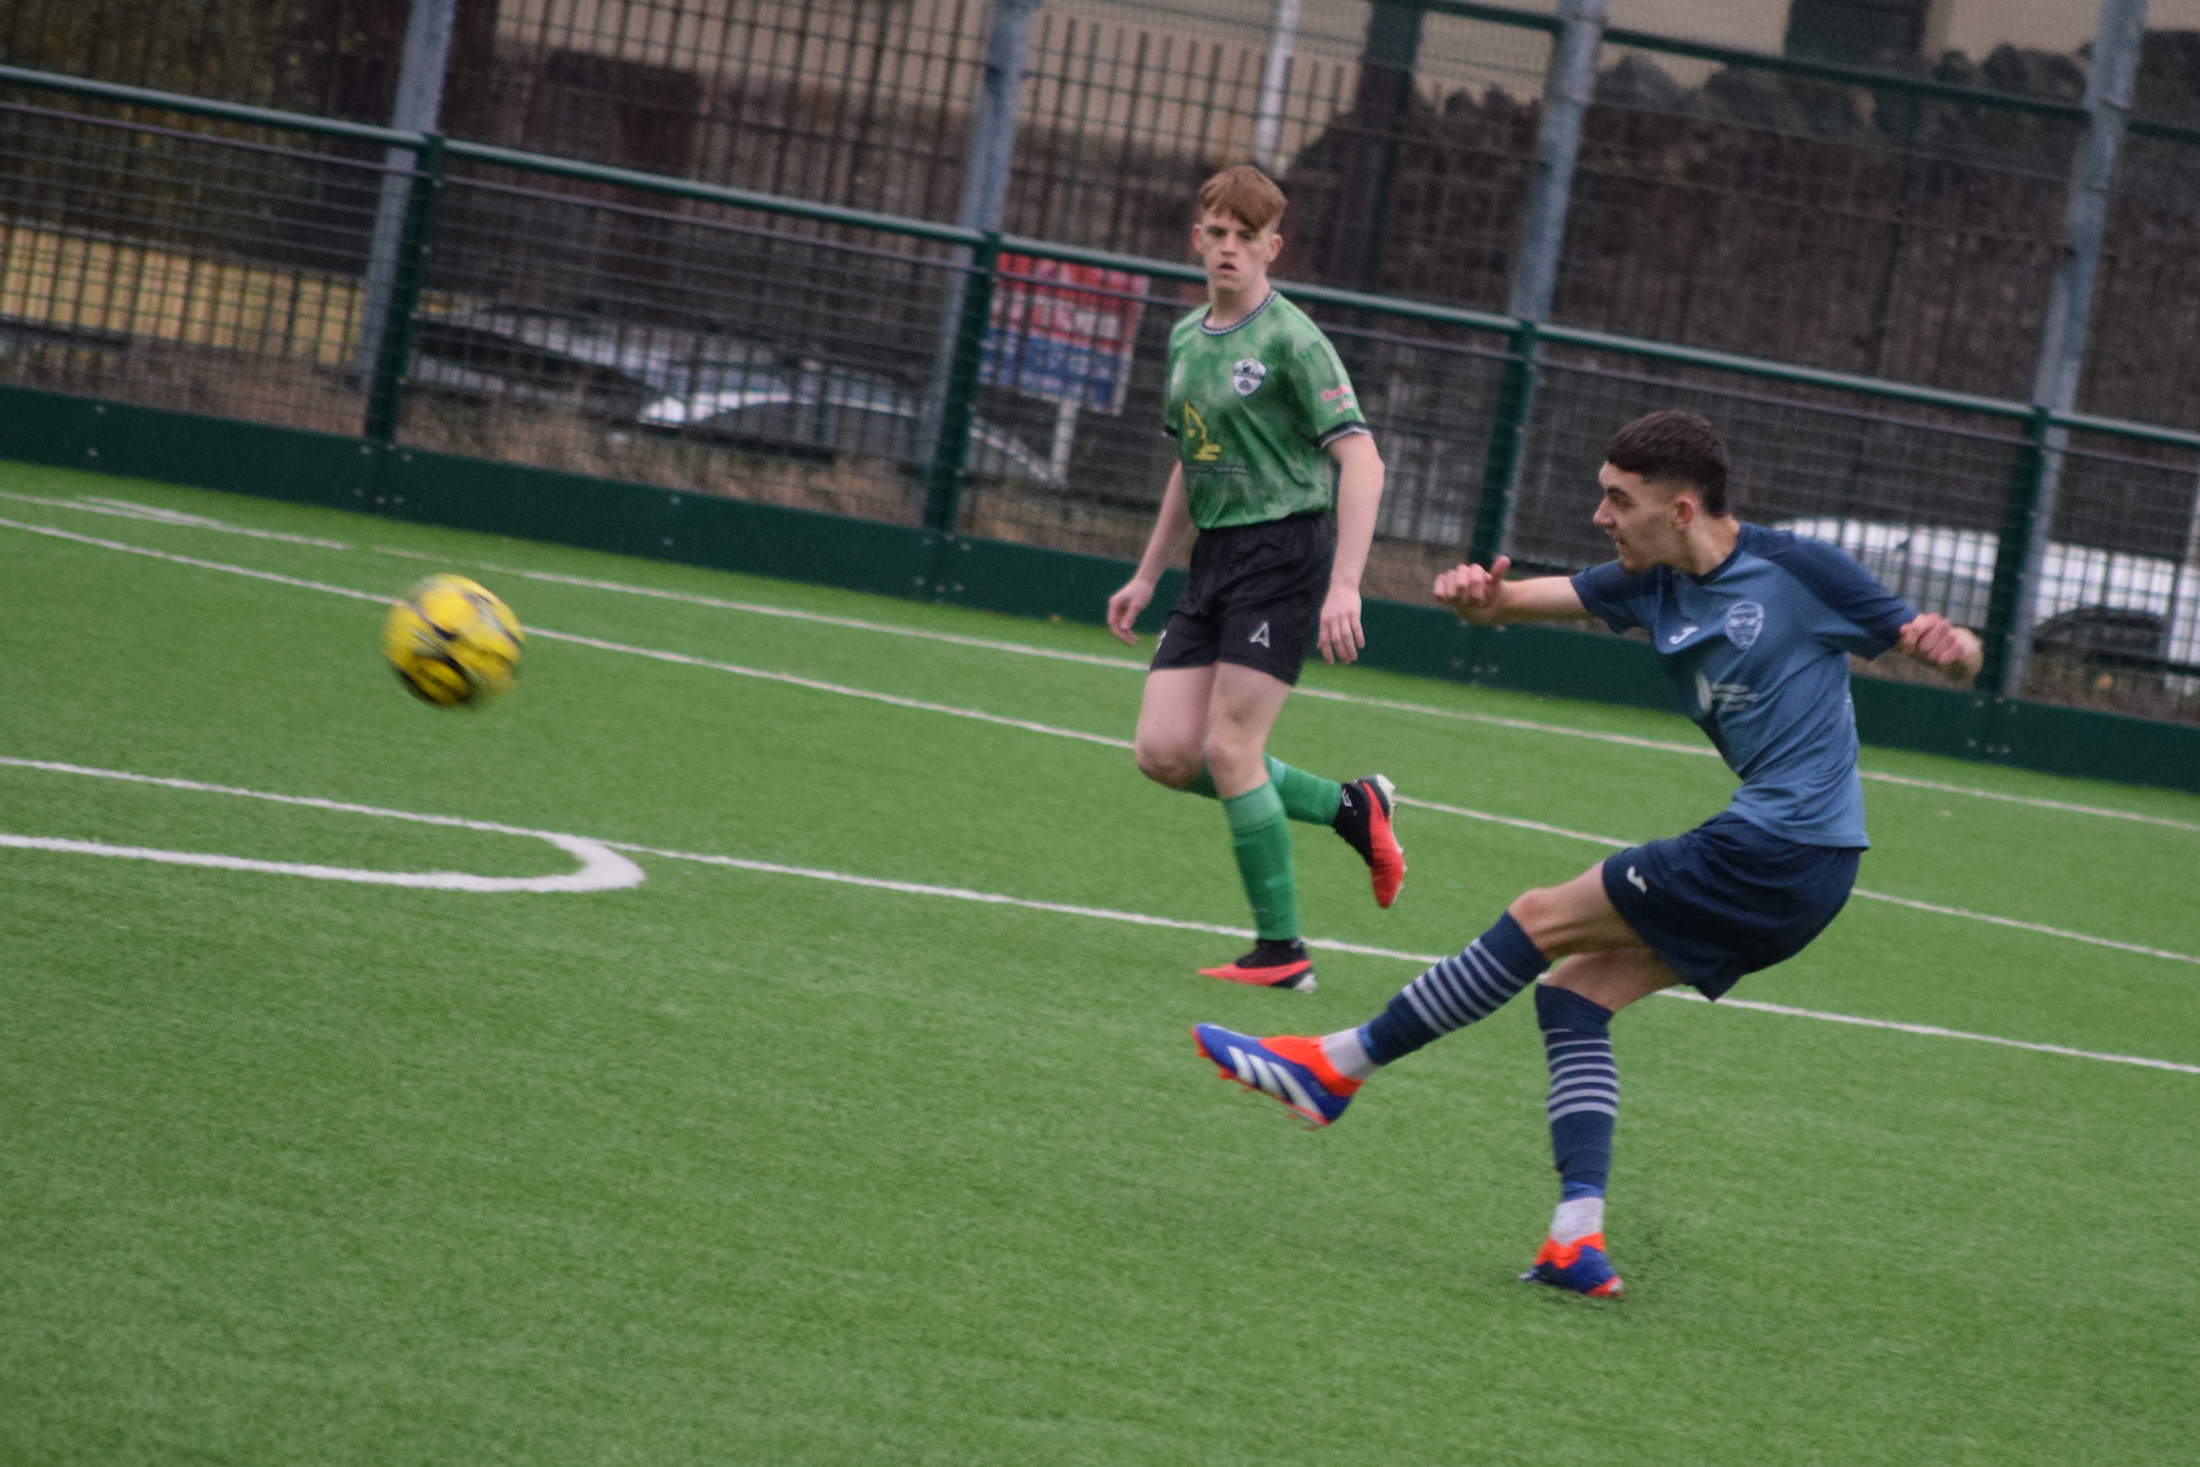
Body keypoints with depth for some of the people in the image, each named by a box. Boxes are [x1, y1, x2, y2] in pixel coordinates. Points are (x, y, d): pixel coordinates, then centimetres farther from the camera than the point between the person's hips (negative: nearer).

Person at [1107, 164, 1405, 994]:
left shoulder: (1291, 341, -10)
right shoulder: (1186, 340, 14)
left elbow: (1361, 461, -16)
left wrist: (1345, 586, -25)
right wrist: (1147, 575, 28)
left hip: (1283, 551, -8)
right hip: (1213, 556, 8)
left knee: (1229, 747, -13)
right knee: (1164, 754, -2)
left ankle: (1282, 950, -3)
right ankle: (1350, 808, 15)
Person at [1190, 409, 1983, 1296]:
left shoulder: (1795, 571, -10)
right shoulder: (1650, 584, 10)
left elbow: (1926, 644, -4)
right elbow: (1521, 601, 5)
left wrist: (1949, 648, -28)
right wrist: (1477, 595, -19)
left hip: (1782, 850, -8)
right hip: (1777, 866, 8)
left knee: (1541, 921, -4)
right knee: (1574, 990, 5)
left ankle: (1338, 1065, 4)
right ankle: (1579, 1236, -4)